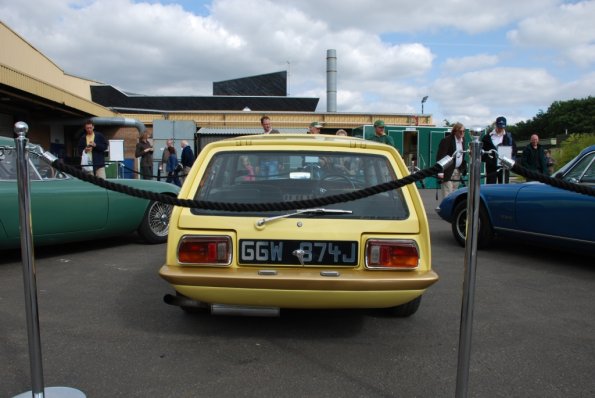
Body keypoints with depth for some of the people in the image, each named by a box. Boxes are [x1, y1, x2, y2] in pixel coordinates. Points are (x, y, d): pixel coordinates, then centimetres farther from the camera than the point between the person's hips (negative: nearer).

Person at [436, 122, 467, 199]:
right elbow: (440, 156, -17)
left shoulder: (462, 139, 10)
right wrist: (440, 172, -24)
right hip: (447, 171, -7)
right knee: (447, 195, -9)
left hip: (458, 171, 7)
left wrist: (463, 168, 12)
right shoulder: (446, 140, -13)